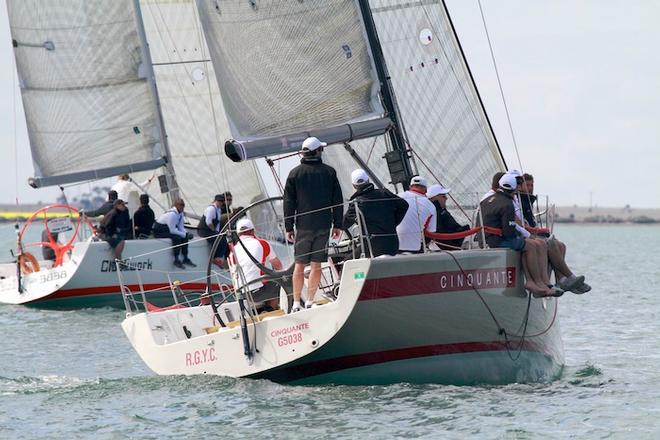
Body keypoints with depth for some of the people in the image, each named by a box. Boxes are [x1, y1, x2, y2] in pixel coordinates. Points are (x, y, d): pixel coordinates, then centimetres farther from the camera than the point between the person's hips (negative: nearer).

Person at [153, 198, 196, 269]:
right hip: (159, 231, -9)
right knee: (176, 237, -29)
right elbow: (172, 230, -28)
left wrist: (187, 234, -12)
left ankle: (185, 259, 4)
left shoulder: (181, 213, 2)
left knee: (185, 237, -4)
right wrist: (185, 234, -24)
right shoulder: (172, 214, -27)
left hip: (168, 229, 9)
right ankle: (176, 260, -22)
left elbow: (181, 228, 7)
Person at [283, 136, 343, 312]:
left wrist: (288, 227, 5)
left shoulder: (295, 173, 0)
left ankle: (296, 304, 2)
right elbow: (337, 201, 5)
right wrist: (337, 225, 11)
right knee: (316, 264, 4)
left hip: (303, 225, 0)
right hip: (324, 224, 1)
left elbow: (289, 202, 1)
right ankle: (309, 302, 1)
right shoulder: (329, 172, 2)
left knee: (300, 264, 4)